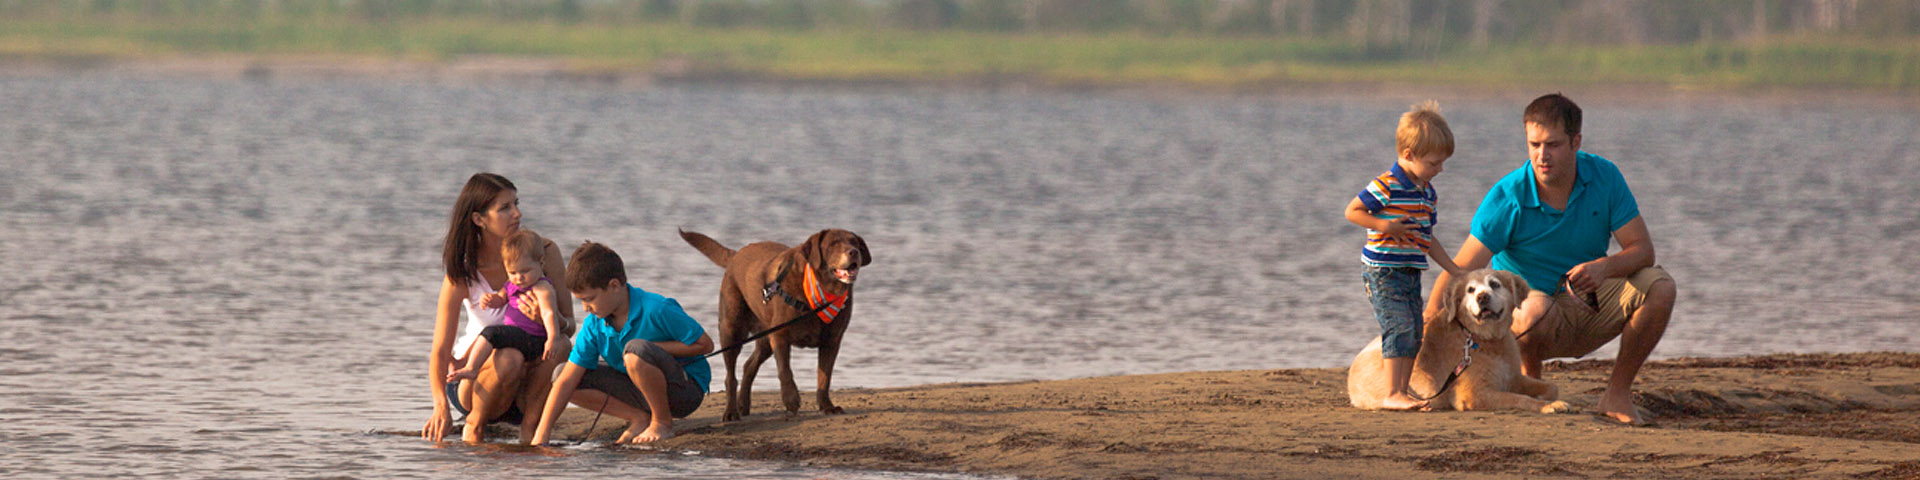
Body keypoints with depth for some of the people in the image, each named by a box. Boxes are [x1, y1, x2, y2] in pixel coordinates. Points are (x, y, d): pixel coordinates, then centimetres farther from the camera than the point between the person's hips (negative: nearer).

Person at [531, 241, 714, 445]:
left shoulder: (656, 310, -23)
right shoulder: (593, 326, -6)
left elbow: (705, 344, -17)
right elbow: (566, 382, -6)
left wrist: (653, 349, -23)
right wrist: (541, 434, -14)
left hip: (687, 390, -7)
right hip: (643, 390, 7)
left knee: (635, 350, -35)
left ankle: (663, 423, -15)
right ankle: (640, 419, -4)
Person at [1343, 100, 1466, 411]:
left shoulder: (1427, 192, 13)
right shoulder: (1386, 186, -14)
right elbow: (1352, 211, -12)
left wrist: (1453, 269, 20)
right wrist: (1384, 226, -22)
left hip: (1411, 274, 9)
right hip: (1383, 271, -9)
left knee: (1414, 335, 9)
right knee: (1400, 328, -17)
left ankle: (1402, 393, 16)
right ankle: (1392, 395, -18)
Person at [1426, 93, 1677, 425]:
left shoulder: (1603, 177, -8)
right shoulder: (1507, 198, -19)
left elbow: (1642, 248, -9)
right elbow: (1460, 273, -25)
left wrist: (1605, 267, -32)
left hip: (1591, 304, 4)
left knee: (1659, 288, -21)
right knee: (1536, 309, -40)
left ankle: (1617, 394, -8)